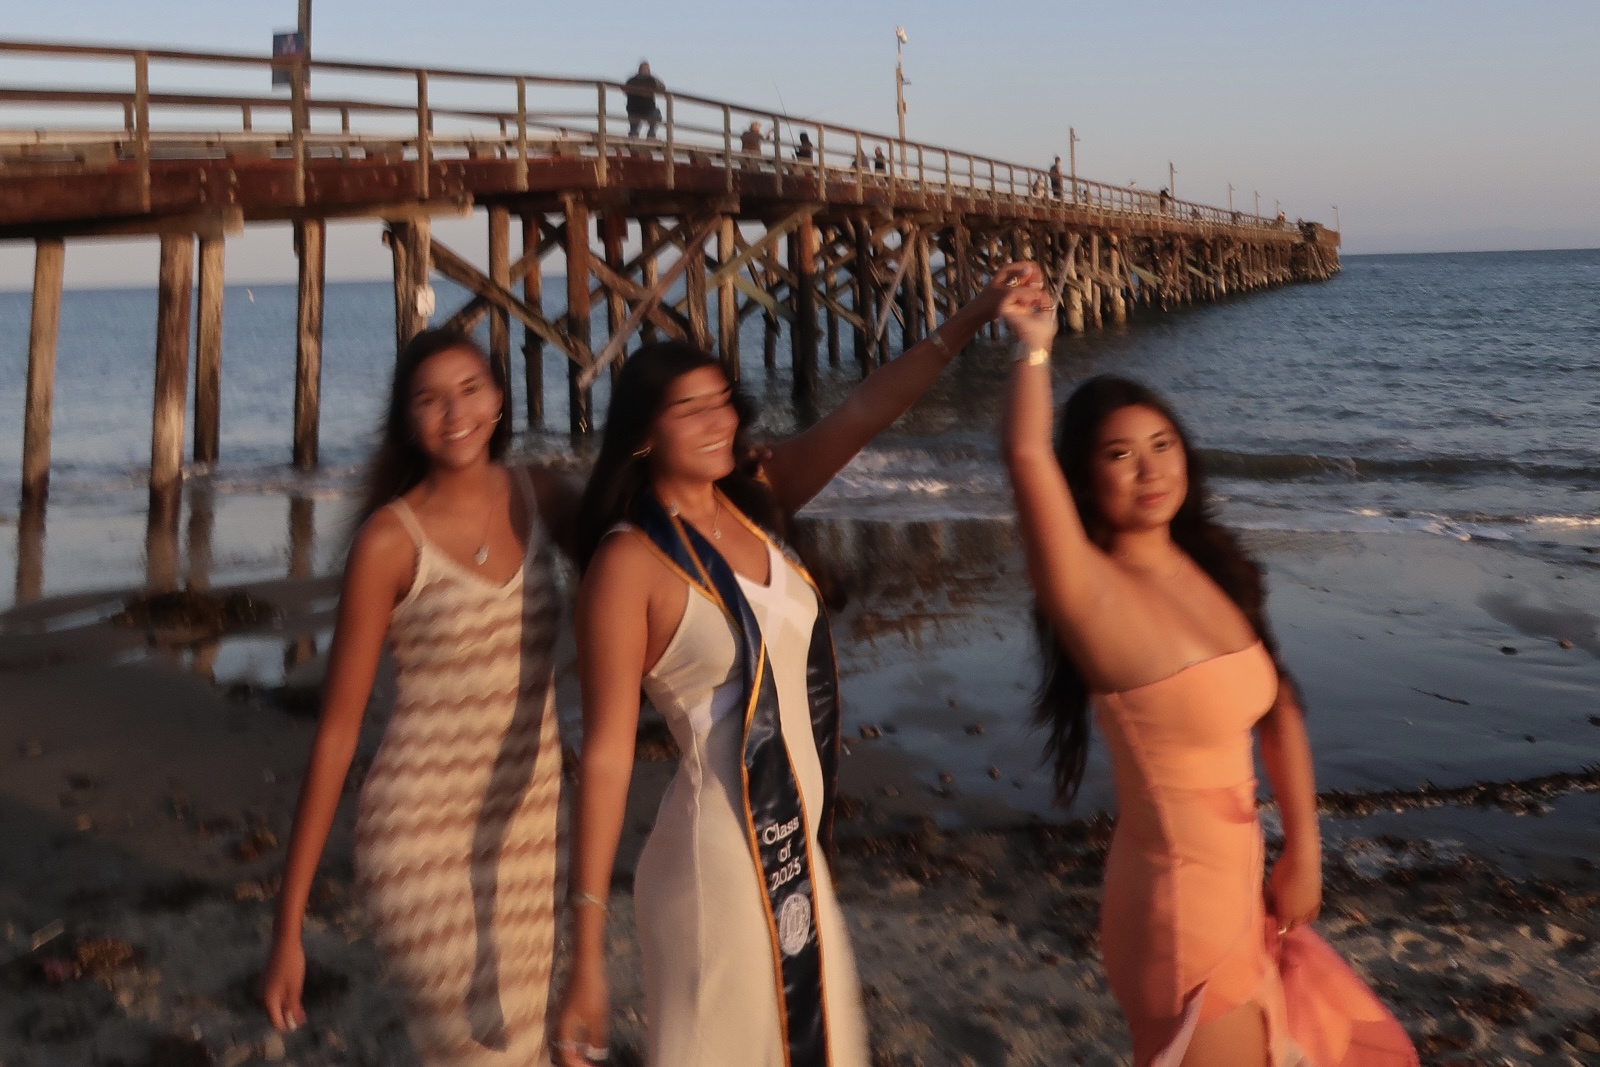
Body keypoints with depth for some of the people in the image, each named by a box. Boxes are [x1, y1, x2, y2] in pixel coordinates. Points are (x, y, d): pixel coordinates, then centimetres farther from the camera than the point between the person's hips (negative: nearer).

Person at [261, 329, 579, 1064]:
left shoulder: (537, 497, 0)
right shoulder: (390, 539, -12)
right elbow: (336, 728, -10)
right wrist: (288, 925, -9)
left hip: (527, 828, 5)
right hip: (422, 837, -5)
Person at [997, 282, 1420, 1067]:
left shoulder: (1214, 570, 1)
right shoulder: (1094, 592, -21)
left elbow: (1277, 712, 11)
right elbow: (1027, 455, -37)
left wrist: (1303, 851, 6)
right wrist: (1035, 348, -21)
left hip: (1241, 881, 8)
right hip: (1180, 897, -8)